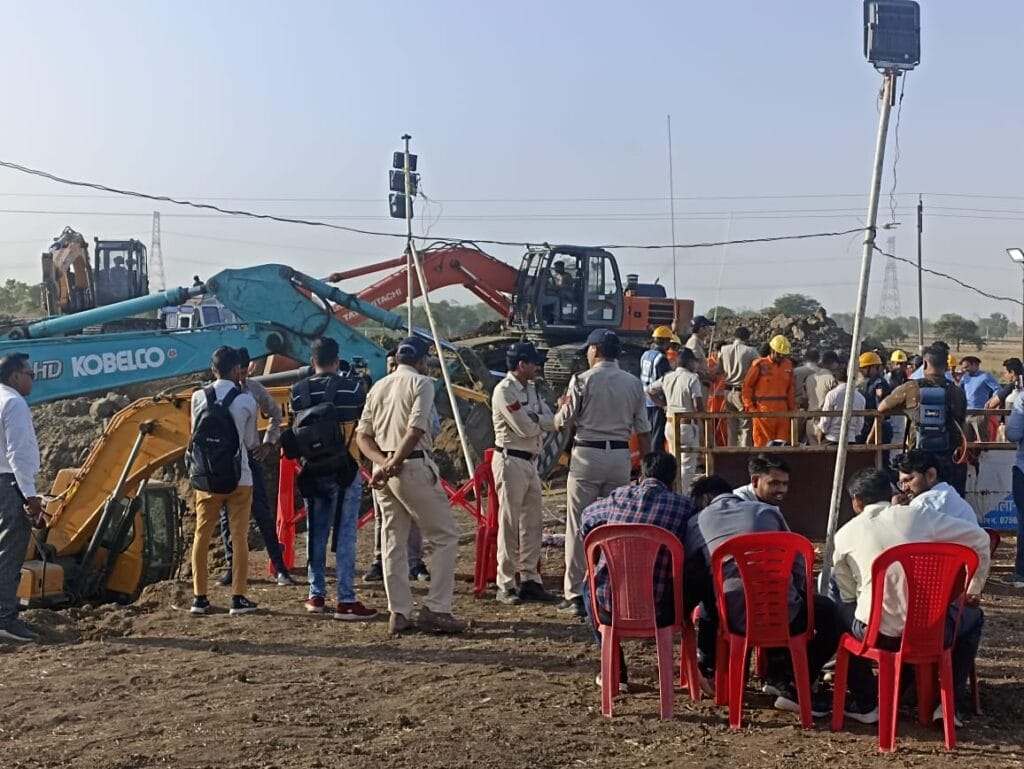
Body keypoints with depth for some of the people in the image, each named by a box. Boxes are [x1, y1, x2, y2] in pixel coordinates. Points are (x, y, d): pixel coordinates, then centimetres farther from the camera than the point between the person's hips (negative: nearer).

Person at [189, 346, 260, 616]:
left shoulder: (199, 397, -3)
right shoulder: (247, 401, -7)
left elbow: (195, 434, 8)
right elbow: (251, 443, 1)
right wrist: (258, 445, 24)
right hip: (239, 477, -2)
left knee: (201, 535, 10)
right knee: (239, 536, 3)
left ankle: (199, 597, 13)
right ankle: (238, 597, 3)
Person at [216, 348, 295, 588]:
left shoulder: (255, 389, 0)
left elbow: (275, 414, 15)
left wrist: (269, 443, 7)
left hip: (249, 456, 1)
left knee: (263, 513, 1)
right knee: (227, 515, 6)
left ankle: (280, 568, 6)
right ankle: (232, 567, 17)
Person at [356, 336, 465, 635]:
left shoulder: (378, 386, 15)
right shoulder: (421, 383, -4)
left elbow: (362, 434, 8)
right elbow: (415, 430, -17)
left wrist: (382, 462, -4)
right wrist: (394, 464, -13)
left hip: (383, 470, 7)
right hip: (414, 467, -7)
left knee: (394, 541, 11)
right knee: (446, 537, 1)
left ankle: (398, 613, 10)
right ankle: (435, 609, -5)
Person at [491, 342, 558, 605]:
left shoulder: (531, 389, 15)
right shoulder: (504, 391, -13)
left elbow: (551, 423, 5)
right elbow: (525, 428, -20)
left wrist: (533, 418, -13)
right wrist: (540, 419, 0)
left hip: (531, 461, 9)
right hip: (511, 461, -9)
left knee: (533, 522, 10)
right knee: (510, 524, -4)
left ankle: (529, 579, 17)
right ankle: (505, 586, 3)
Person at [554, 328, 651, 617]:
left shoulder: (582, 381, -7)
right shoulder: (633, 383, 6)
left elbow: (561, 423, -3)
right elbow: (643, 430, 7)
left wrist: (561, 407, 18)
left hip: (587, 455, -4)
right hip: (620, 455, 4)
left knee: (579, 527, 1)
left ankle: (574, 595, 2)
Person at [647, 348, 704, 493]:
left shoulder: (667, 378, 8)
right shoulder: (692, 378, -12)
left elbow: (649, 391, 19)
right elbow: (698, 405, -18)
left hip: (670, 425, 7)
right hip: (687, 426, -7)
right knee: (687, 467, -1)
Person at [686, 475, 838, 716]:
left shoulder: (697, 523, 9)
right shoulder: (767, 511, 12)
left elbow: (689, 576, 14)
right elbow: (797, 562, 14)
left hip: (738, 621, 1)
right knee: (828, 611, 26)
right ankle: (791, 685, 13)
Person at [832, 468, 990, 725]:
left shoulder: (845, 534, 5)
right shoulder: (917, 516, 5)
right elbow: (979, 537, 10)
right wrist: (974, 589, 23)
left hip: (876, 633, 0)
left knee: (839, 611, 32)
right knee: (973, 617, 32)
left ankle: (866, 704, 29)